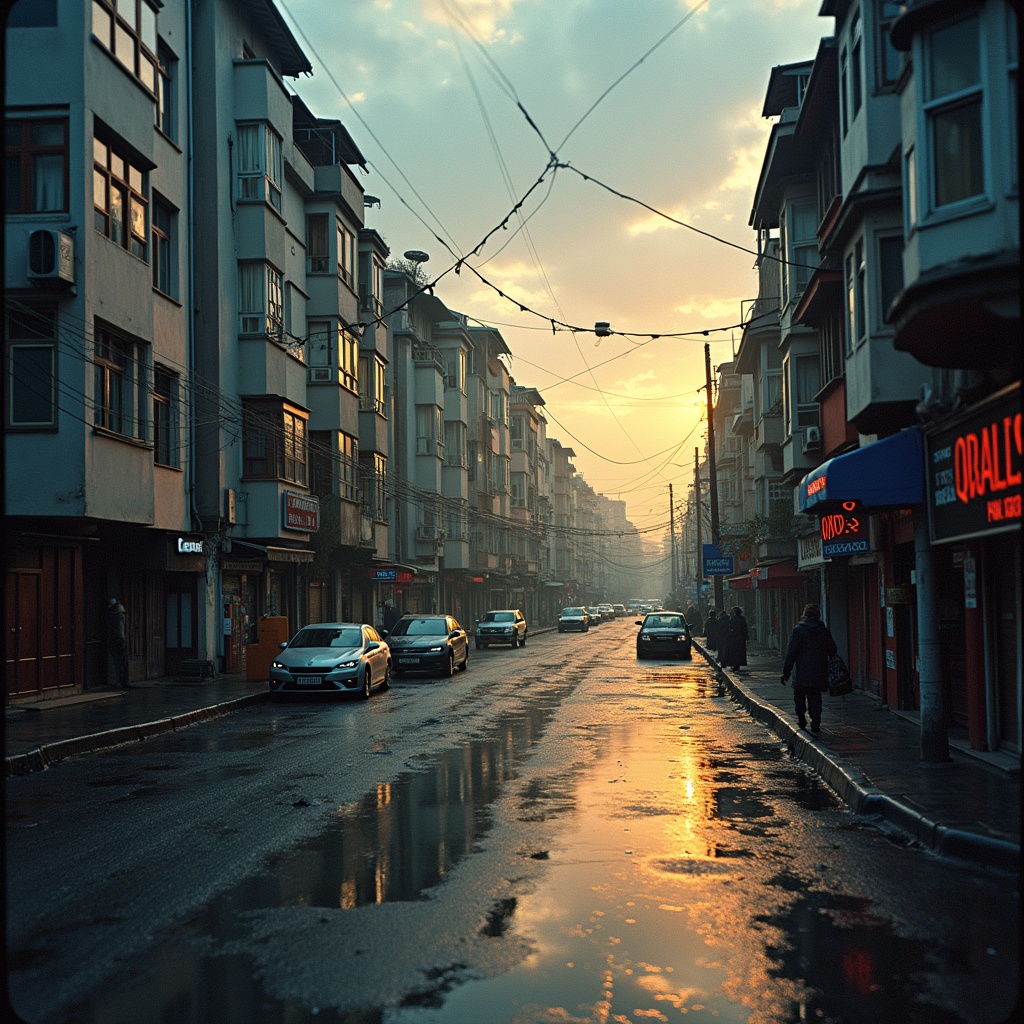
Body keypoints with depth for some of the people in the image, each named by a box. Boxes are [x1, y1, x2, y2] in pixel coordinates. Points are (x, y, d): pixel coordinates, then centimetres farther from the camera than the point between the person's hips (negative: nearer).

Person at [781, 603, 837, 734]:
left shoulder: (798, 630, -7)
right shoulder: (824, 631, 6)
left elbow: (791, 653, -9)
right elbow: (832, 651, 12)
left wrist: (786, 672, -6)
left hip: (802, 674, -3)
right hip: (819, 673, 3)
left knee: (799, 695, 13)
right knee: (815, 698, 8)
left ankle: (801, 718, 6)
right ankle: (815, 724, 0)